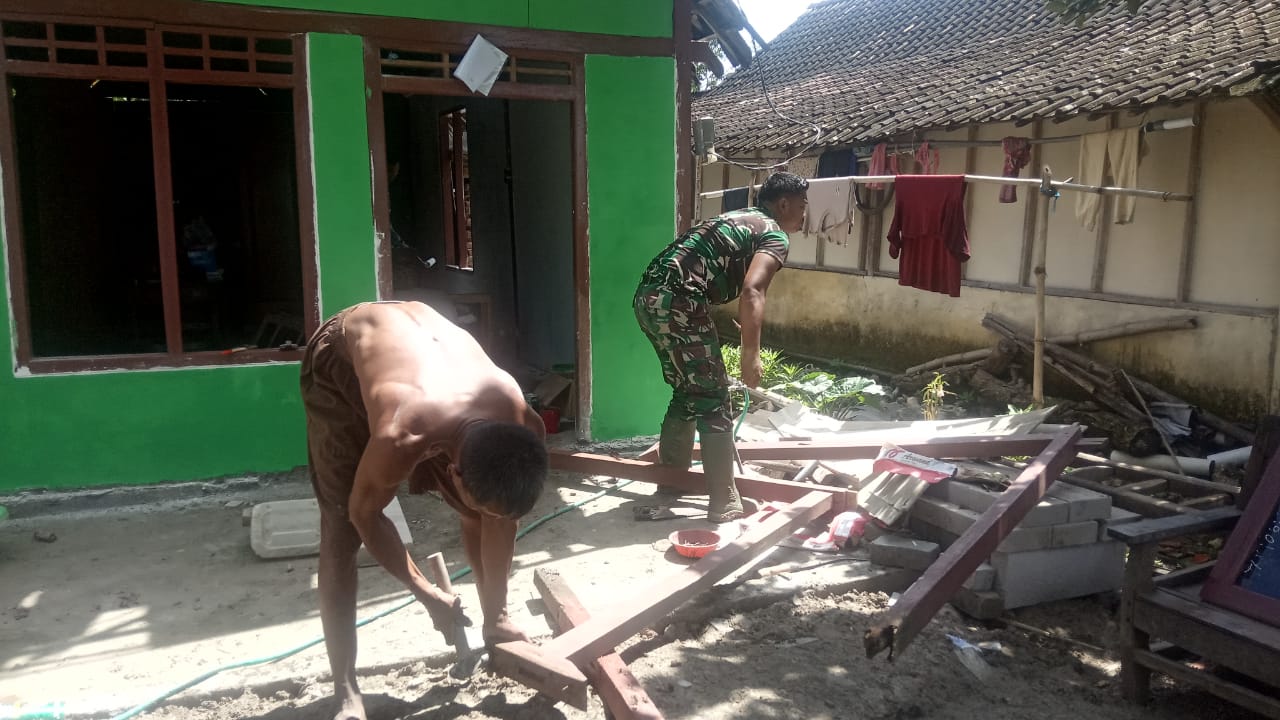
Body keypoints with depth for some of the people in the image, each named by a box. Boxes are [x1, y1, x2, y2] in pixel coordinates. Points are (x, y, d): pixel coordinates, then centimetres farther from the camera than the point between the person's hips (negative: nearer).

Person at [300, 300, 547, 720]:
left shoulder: (520, 423, -30)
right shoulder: (400, 439, -45)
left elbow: (499, 519, -12)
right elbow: (365, 515, -23)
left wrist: (496, 614, -4)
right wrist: (428, 595, -13)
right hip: (341, 355, -4)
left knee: (474, 511, 2)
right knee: (341, 525, -10)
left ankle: (490, 623, 23)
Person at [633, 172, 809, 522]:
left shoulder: (738, 219, 29)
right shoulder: (774, 235, 1)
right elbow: (752, 291, -18)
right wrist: (751, 354, -20)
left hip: (648, 296, 9)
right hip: (677, 302, -9)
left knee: (687, 393, 22)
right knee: (713, 402, 0)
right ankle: (724, 504, 7)